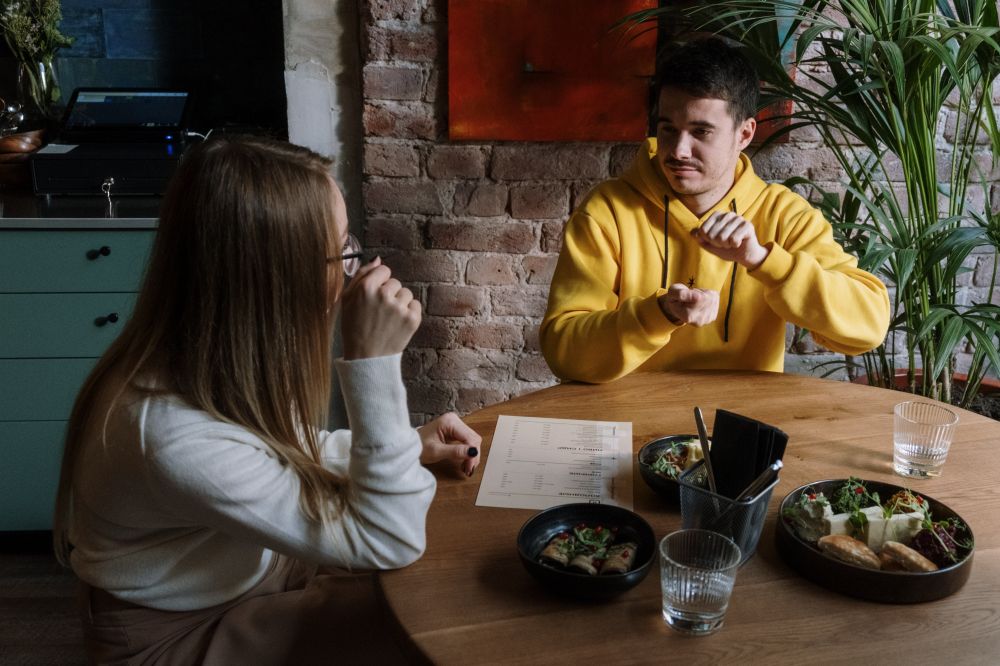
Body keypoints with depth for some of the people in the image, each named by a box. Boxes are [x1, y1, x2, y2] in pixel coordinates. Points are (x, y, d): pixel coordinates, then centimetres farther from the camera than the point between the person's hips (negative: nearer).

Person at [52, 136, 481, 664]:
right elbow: (387, 543, -32)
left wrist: (409, 446, -5)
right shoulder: (179, 438, -39)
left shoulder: (218, 351, -14)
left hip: (244, 561, 7)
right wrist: (375, 360, -39)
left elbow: (284, 449, 8)